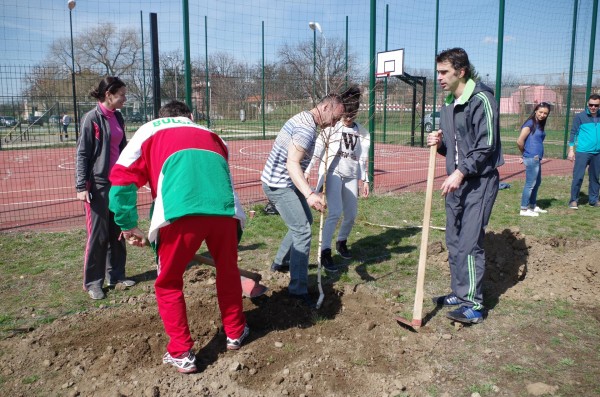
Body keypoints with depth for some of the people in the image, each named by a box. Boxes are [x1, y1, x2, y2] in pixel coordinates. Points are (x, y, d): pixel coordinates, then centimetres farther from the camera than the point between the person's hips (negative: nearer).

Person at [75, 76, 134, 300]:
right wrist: (81, 186, -16)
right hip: (98, 184, -7)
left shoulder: (117, 117, 10)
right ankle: (92, 282, 12)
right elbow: (82, 153, -10)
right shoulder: (92, 118, -10)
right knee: (98, 235, 0)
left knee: (118, 232, 12)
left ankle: (116, 275, 23)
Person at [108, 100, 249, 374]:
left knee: (168, 284, 20)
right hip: (226, 209, 3)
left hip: (180, 212, -3)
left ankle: (181, 353, 22)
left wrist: (128, 225, 21)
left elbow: (122, 178, 14)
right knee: (228, 271, 28)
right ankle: (235, 333, 42)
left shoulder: (150, 130, 25)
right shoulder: (209, 134, 34)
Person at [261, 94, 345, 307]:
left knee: (305, 220, 22)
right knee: (303, 232, -11)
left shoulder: (303, 118, 9)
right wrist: (309, 194, -43)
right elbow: (292, 163, -32)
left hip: (284, 182, 11)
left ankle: (279, 262, 35)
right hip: (278, 185, -11)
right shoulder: (307, 128, -23)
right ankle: (298, 289, -7)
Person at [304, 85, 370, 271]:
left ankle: (342, 242, 35)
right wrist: (307, 170, -19)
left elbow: (362, 158, 16)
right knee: (335, 212, -18)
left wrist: (365, 180, 14)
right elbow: (317, 150, -9)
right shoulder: (331, 127, -2)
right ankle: (325, 252, -10)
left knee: (351, 214, 8)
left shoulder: (362, 132, 12)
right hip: (332, 172, -5)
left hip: (351, 175, 5)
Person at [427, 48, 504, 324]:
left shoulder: (481, 100, -13)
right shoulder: (448, 106, 13)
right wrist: (439, 144, 0)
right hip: (456, 181, 9)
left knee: (470, 243, -10)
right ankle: (459, 293, 26)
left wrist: (460, 173, -25)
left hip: (479, 182, -9)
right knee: (453, 242, 13)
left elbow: (486, 146, -20)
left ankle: (473, 306, -1)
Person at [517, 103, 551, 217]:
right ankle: (524, 209, 6)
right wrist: (525, 153, -3)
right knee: (530, 184, -3)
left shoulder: (539, 125, 14)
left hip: (537, 159, 9)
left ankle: (533, 206, 31)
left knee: (537, 182, 18)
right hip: (531, 159, -9)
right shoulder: (530, 123, -12)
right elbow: (520, 141, -19)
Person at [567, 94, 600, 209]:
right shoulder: (580, 116, -2)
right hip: (583, 152, -4)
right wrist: (571, 150, -6)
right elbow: (574, 133, -1)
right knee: (578, 177, -6)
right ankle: (573, 200, 2)